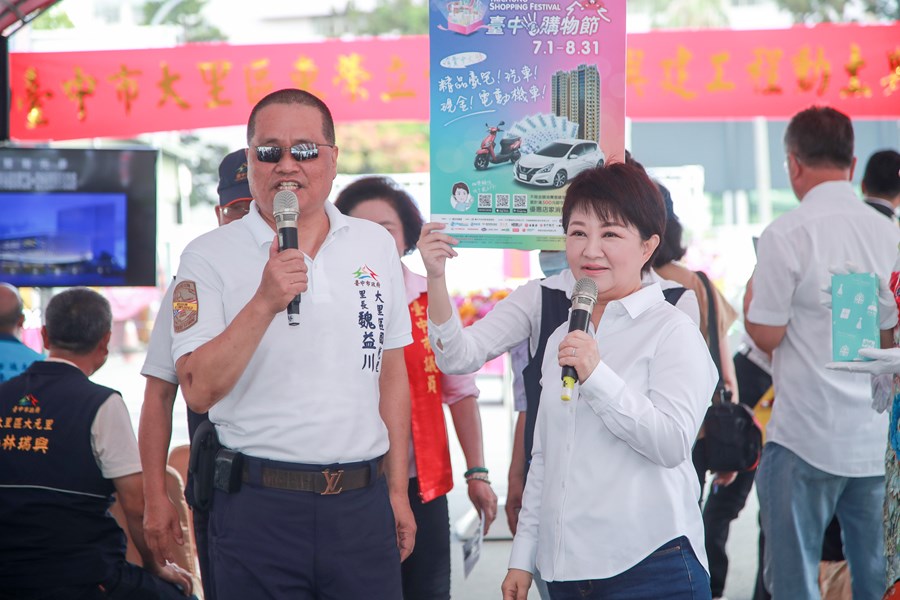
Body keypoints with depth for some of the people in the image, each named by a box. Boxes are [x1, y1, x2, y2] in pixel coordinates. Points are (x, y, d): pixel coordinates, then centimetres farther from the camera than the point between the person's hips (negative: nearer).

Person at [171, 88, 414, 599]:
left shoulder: (377, 245, 9)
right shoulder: (210, 256, -3)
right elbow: (199, 390, -11)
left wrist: (398, 490, 12)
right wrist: (265, 302, -21)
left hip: (363, 500, 3)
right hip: (258, 505, -3)